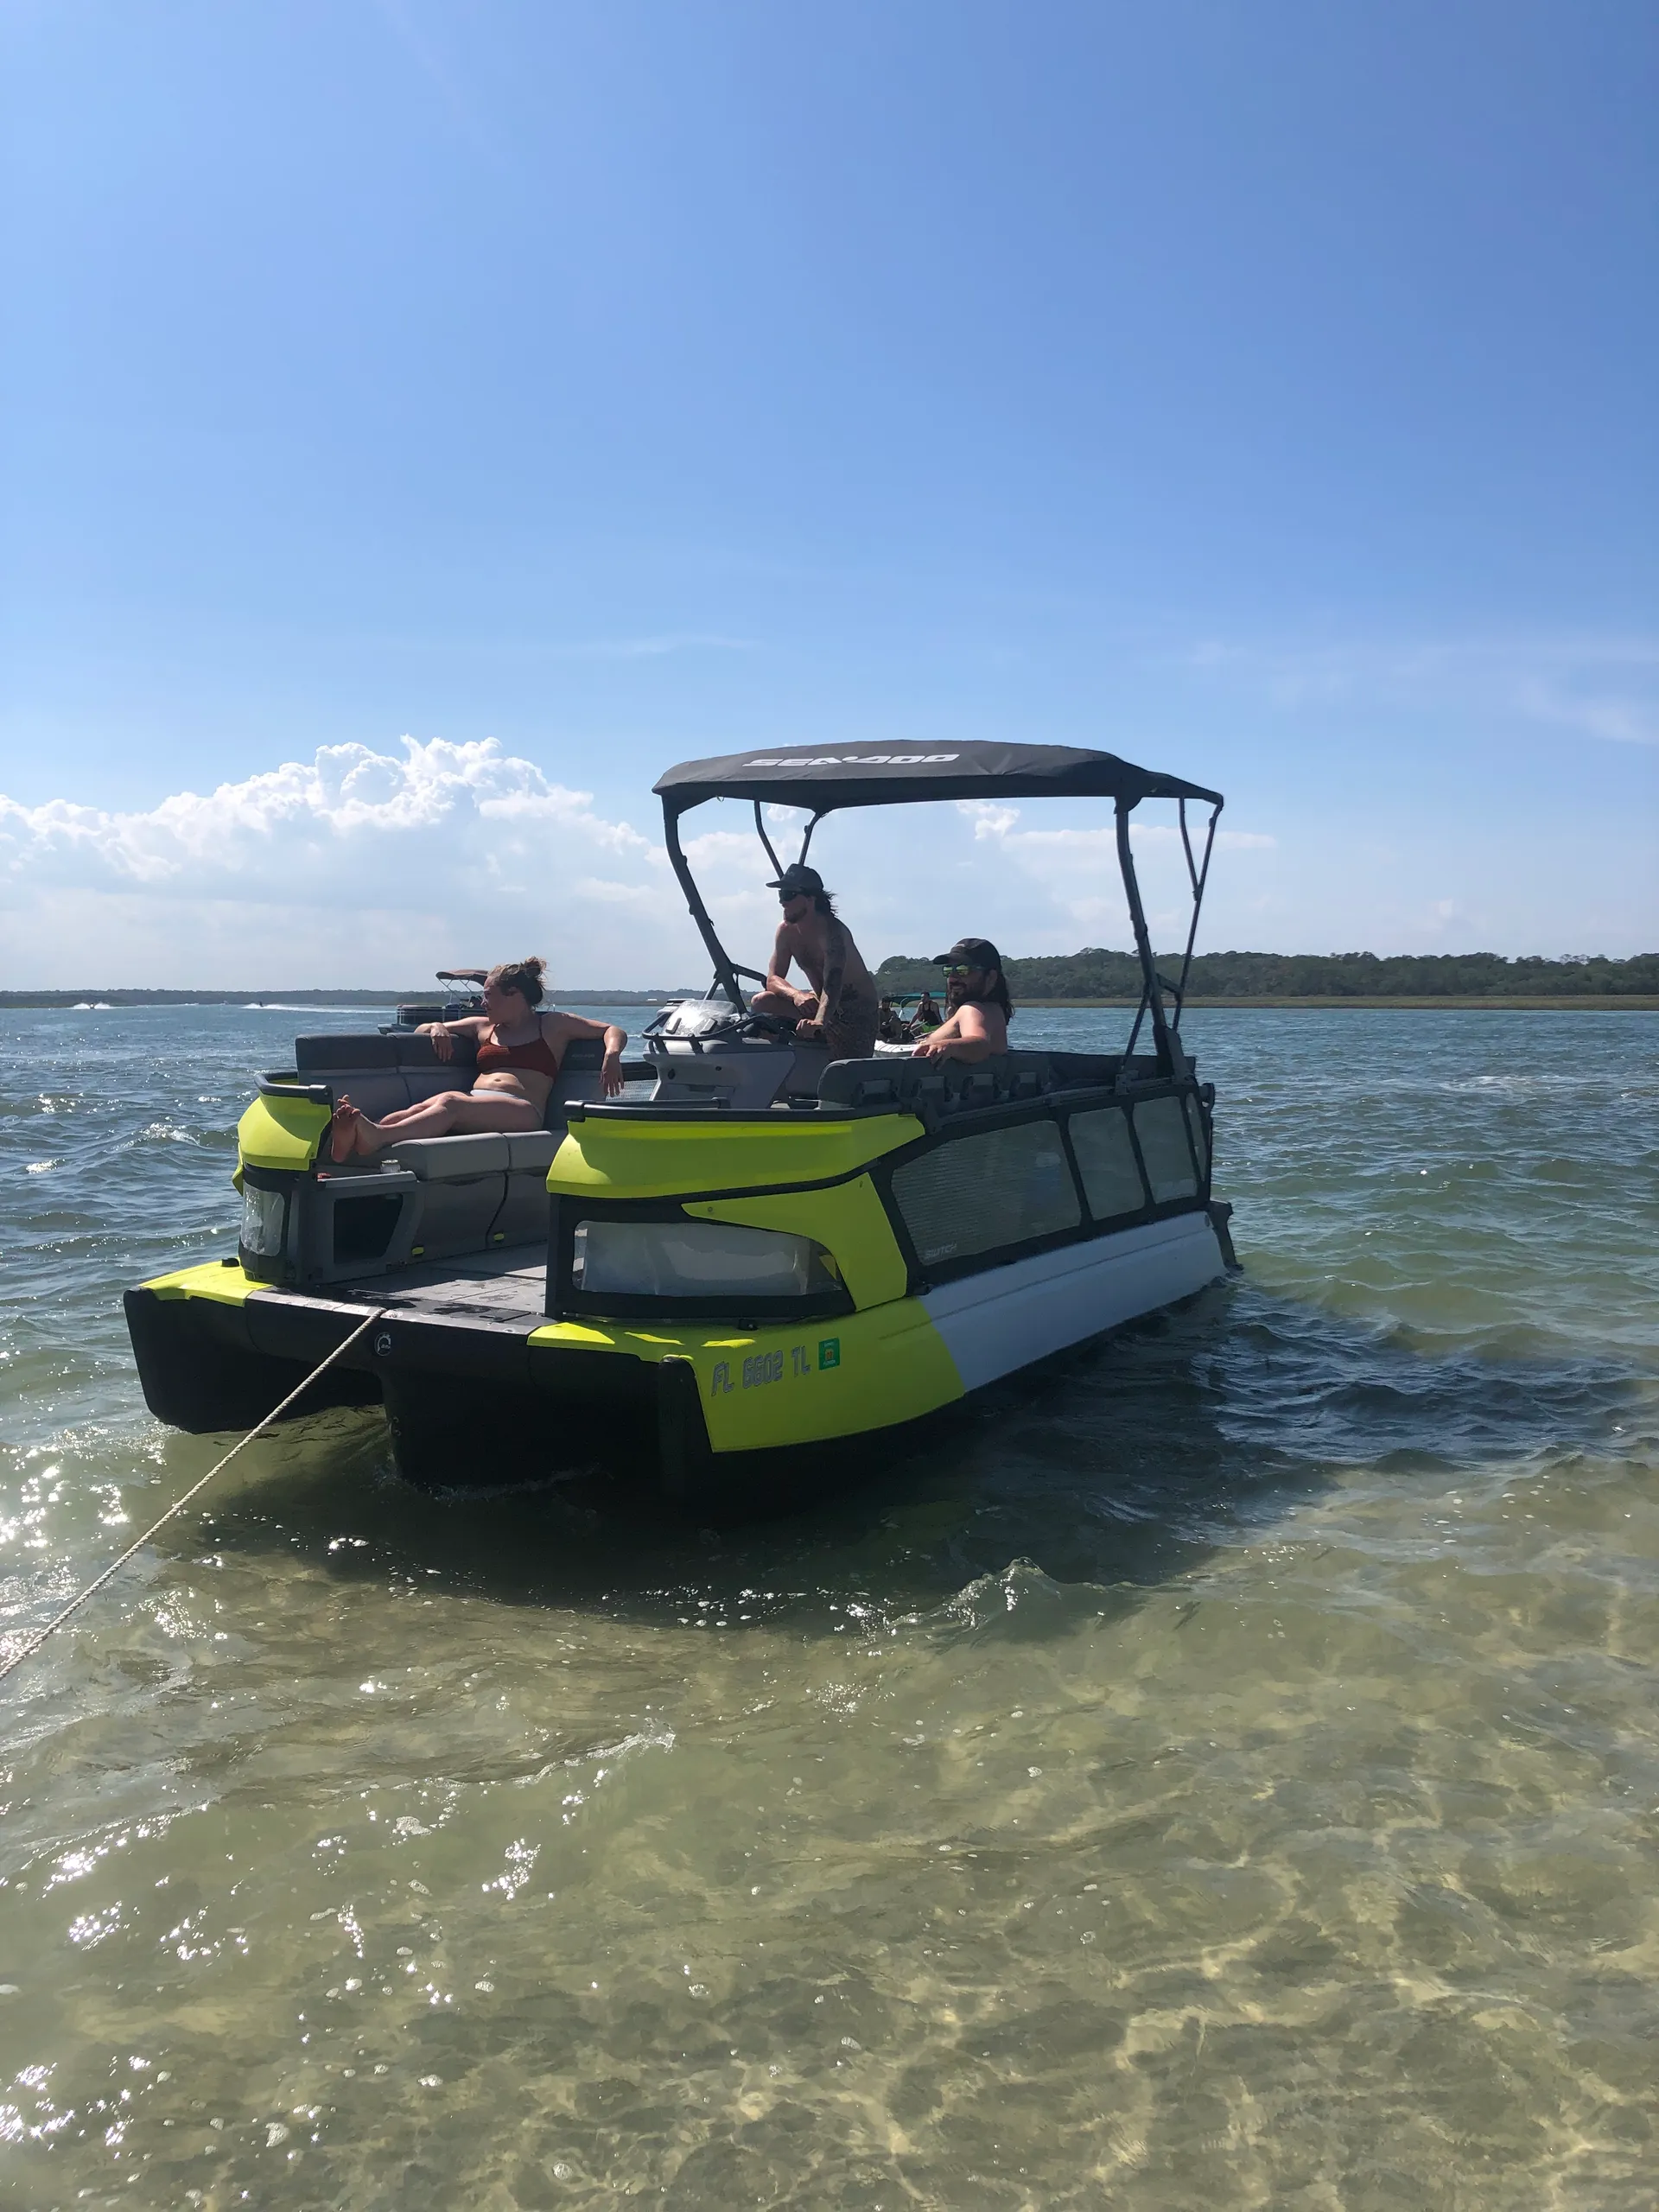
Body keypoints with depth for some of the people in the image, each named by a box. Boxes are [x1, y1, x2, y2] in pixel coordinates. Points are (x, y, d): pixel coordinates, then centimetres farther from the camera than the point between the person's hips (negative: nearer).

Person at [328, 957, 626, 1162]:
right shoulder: (483, 1026, 31)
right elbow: (421, 1030, 38)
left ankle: (377, 1138, -63)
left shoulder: (553, 1024, 18)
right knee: (420, 1109, -31)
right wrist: (438, 1027, 14)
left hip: (522, 1112, -5)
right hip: (474, 1105, 5)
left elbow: (613, 1031, 13)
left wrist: (611, 1055, -10)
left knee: (451, 1102, -37)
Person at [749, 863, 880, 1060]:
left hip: (857, 1010, -7)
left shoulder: (831, 931, -24)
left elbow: (833, 984, -39)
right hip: (819, 1004, 7)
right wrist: (796, 995, -29)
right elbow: (773, 979, -5)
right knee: (760, 1002, -12)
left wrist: (819, 1022, -57)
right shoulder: (786, 930, -2)